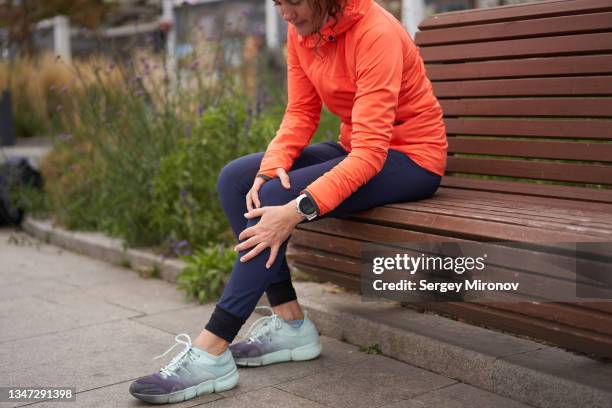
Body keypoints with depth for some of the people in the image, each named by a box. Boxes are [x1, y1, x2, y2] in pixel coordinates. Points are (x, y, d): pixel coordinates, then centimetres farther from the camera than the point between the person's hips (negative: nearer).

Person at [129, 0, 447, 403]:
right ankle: (290, 323, -7)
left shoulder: (376, 34, -25)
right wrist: (272, 166, -21)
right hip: (356, 147, 8)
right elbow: (301, 112, -1)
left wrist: (297, 209, -40)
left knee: (276, 198, -26)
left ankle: (211, 353, -21)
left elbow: (371, 151, -31)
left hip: (410, 155, -8)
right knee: (235, 179, -7)